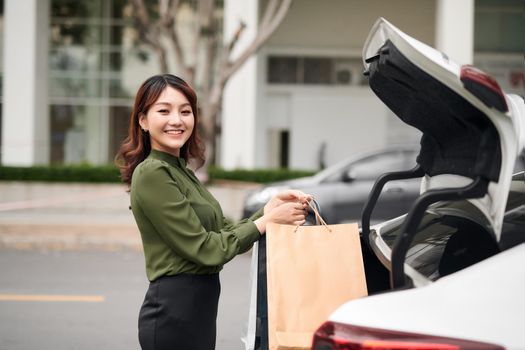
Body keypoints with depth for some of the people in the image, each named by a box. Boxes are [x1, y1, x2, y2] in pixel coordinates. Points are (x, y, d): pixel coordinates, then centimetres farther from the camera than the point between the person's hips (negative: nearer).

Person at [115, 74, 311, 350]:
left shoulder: (181, 171, 14)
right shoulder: (152, 174, -14)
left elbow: (223, 233, 10)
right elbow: (204, 249, -17)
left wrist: (268, 209, -4)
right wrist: (266, 221, -11)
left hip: (193, 310, 9)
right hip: (174, 313, -9)